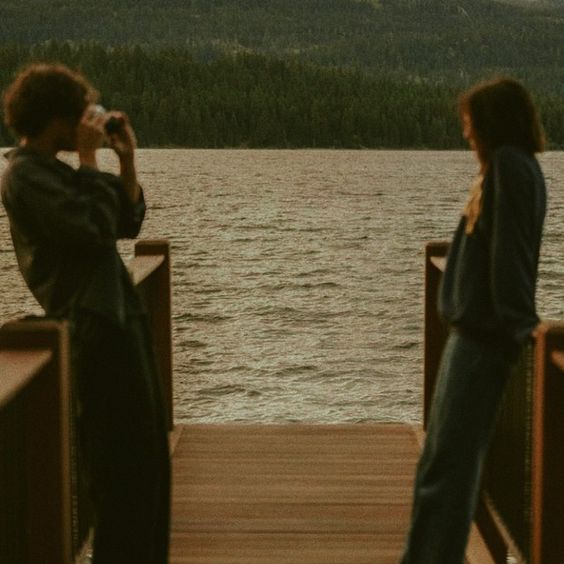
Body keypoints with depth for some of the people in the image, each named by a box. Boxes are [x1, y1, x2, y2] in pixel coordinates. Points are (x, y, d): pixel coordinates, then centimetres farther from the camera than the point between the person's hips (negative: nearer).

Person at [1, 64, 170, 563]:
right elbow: (96, 228, -22)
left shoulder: (53, 170, 17)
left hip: (120, 320, 10)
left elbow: (127, 222, 17)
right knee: (123, 464, -5)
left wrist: (126, 159, 7)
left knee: (148, 456, 16)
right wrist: (90, 159, -15)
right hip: (97, 328, -10)